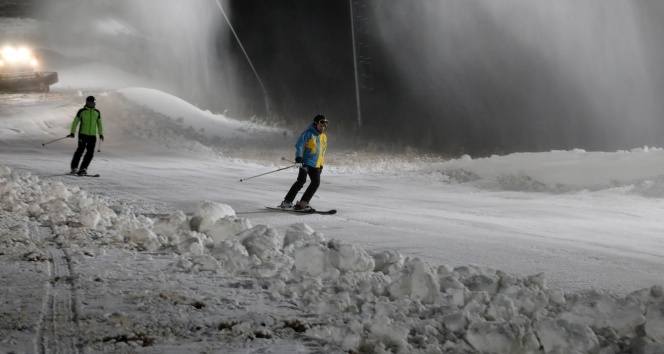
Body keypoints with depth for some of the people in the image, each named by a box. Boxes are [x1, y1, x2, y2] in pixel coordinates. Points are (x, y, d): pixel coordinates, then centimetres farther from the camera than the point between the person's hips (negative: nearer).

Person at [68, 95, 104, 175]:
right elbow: (75, 122, 3)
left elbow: (99, 124, 20)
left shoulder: (97, 112, 12)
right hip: (83, 134, -4)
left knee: (90, 153, -3)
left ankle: (83, 169, 3)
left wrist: (101, 134, 13)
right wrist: (72, 133, -6)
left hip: (92, 136, 4)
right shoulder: (81, 111, 2)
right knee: (80, 150, -12)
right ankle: (74, 167, -4)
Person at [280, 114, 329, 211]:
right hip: (306, 163, -7)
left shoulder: (324, 137, 17)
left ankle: (303, 203, 0)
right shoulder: (308, 133, -5)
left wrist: (321, 165, 26)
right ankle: (287, 202, -14)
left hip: (316, 166, 7)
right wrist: (298, 159, -23)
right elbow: (299, 146, -12)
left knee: (316, 183, -5)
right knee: (301, 181, -17)